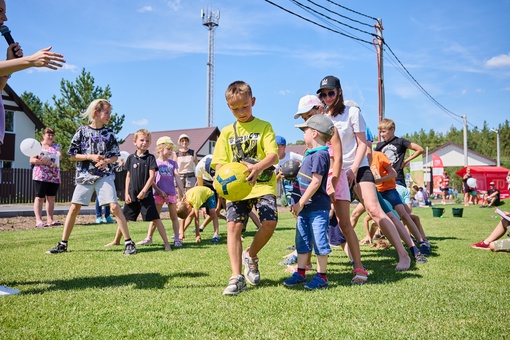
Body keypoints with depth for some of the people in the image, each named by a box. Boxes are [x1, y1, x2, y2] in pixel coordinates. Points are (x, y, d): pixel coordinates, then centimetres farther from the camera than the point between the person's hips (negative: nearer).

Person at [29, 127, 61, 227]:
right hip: (41, 175, -4)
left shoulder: (56, 146, 15)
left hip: (54, 176, 4)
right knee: (40, 197, -5)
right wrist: (41, 161, -17)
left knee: (51, 197, 5)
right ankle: (38, 220, -8)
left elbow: (60, 156, 0)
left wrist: (59, 155, -24)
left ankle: (50, 220, 8)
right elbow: (31, 160, 0)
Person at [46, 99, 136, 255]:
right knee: (74, 208, 4)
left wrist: (107, 161, -14)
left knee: (114, 206, -12)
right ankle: (63, 244, 17)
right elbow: (73, 155, 0)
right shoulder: (82, 131, -1)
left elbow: (115, 156, 7)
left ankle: (128, 242, -6)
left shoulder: (109, 133, 2)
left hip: (105, 175, -1)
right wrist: (91, 157, -14)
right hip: (85, 175, 1)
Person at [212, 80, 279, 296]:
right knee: (233, 225, -13)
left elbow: (273, 155, -8)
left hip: (263, 184, -2)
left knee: (269, 222, -20)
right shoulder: (227, 132, 13)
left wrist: (258, 167, -29)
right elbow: (220, 163, 11)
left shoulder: (264, 127, 5)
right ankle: (236, 277, -6)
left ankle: (251, 256, 10)